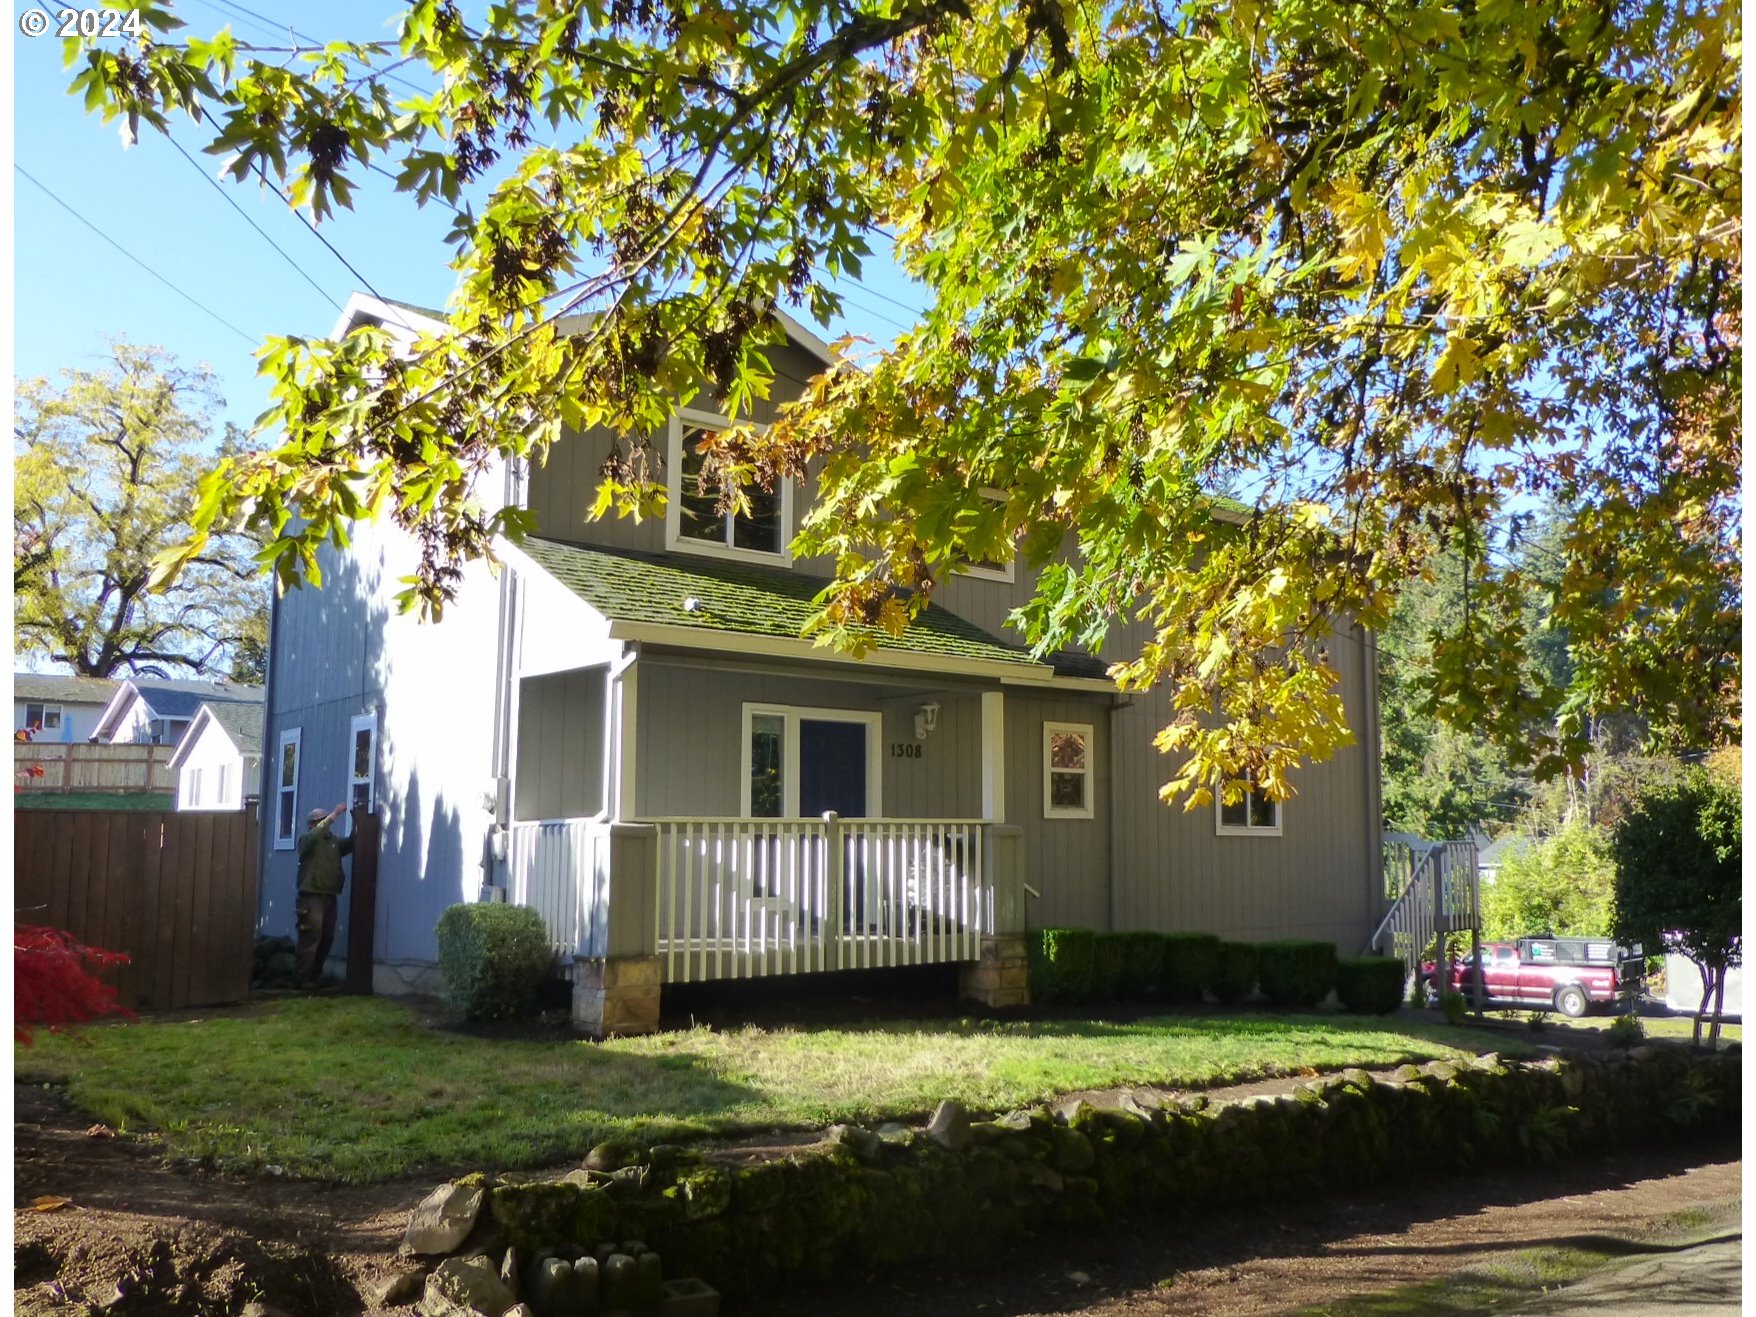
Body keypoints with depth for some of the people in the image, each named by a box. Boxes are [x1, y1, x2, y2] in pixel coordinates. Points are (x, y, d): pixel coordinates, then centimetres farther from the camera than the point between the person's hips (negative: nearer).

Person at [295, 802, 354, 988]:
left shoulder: (334, 840, 14)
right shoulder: (306, 839, -1)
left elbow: (352, 843, 2)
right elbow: (315, 835, -22)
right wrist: (333, 815, -25)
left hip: (330, 896, 6)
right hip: (312, 896, -6)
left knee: (327, 938, 8)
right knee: (311, 938, -9)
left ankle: (316, 974, 20)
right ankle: (304, 978, -6)